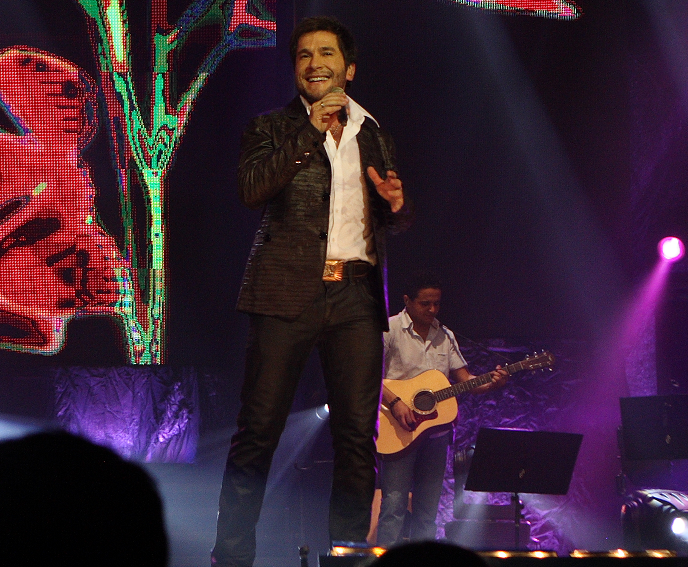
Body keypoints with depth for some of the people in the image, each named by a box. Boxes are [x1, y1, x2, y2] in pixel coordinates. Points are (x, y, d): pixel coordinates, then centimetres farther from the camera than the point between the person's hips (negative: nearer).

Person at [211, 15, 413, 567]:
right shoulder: (273, 128, 10)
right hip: (289, 292, -3)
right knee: (259, 431, -5)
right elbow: (252, 188, -9)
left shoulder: (374, 136, 20)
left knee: (358, 435, -2)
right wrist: (311, 131, -11)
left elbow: (394, 221, 27)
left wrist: (397, 203, 3)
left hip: (356, 294, 3)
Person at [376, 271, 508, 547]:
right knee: (394, 504, -11)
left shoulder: (445, 336, 15)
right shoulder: (389, 330, -3)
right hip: (399, 433, -6)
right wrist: (394, 403, -24)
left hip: (436, 429, 6)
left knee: (427, 509, 6)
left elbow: (464, 379, 14)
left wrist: (490, 383, -6)